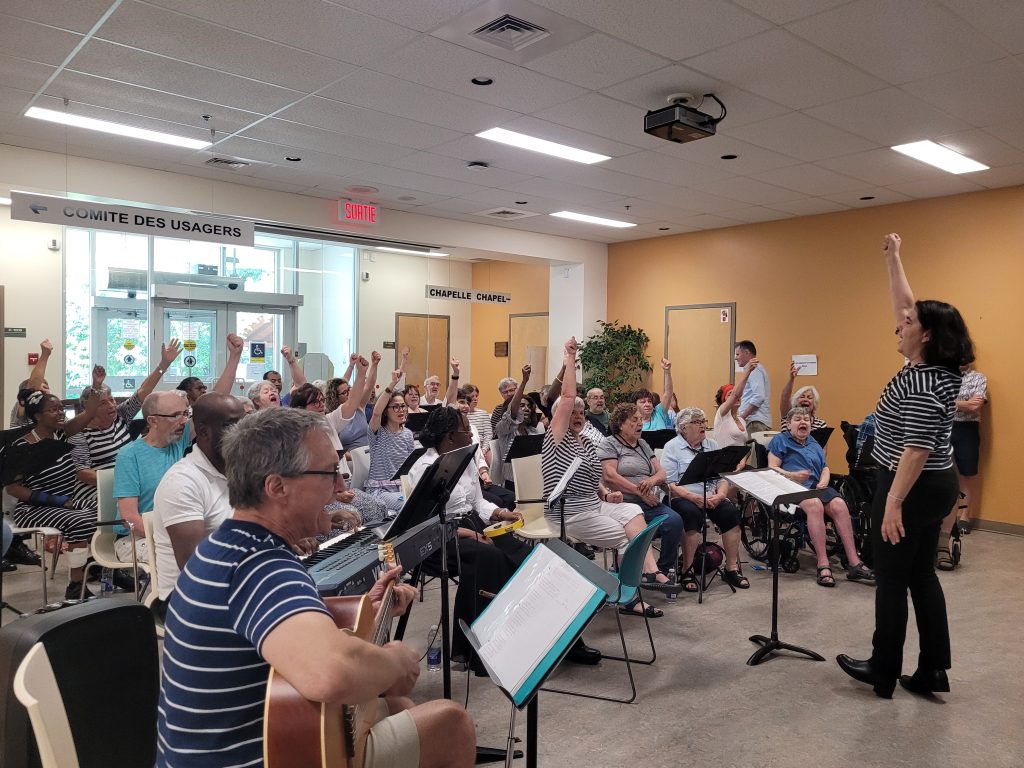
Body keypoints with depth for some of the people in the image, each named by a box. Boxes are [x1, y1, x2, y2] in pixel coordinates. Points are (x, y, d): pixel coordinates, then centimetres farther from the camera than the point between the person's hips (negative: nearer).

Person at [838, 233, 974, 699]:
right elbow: (904, 305, 14)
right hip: (936, 485, 10)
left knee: (892, 580, 2)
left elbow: (917, 449, -27)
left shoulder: (922, 385, -23)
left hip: (912, 488, -10)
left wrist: (894, 503, -27)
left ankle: (883, 673, 15)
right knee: (921, 575, 15)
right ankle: (932, 671, 22)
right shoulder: (931, 367, 5)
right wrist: (892, 258, 16)